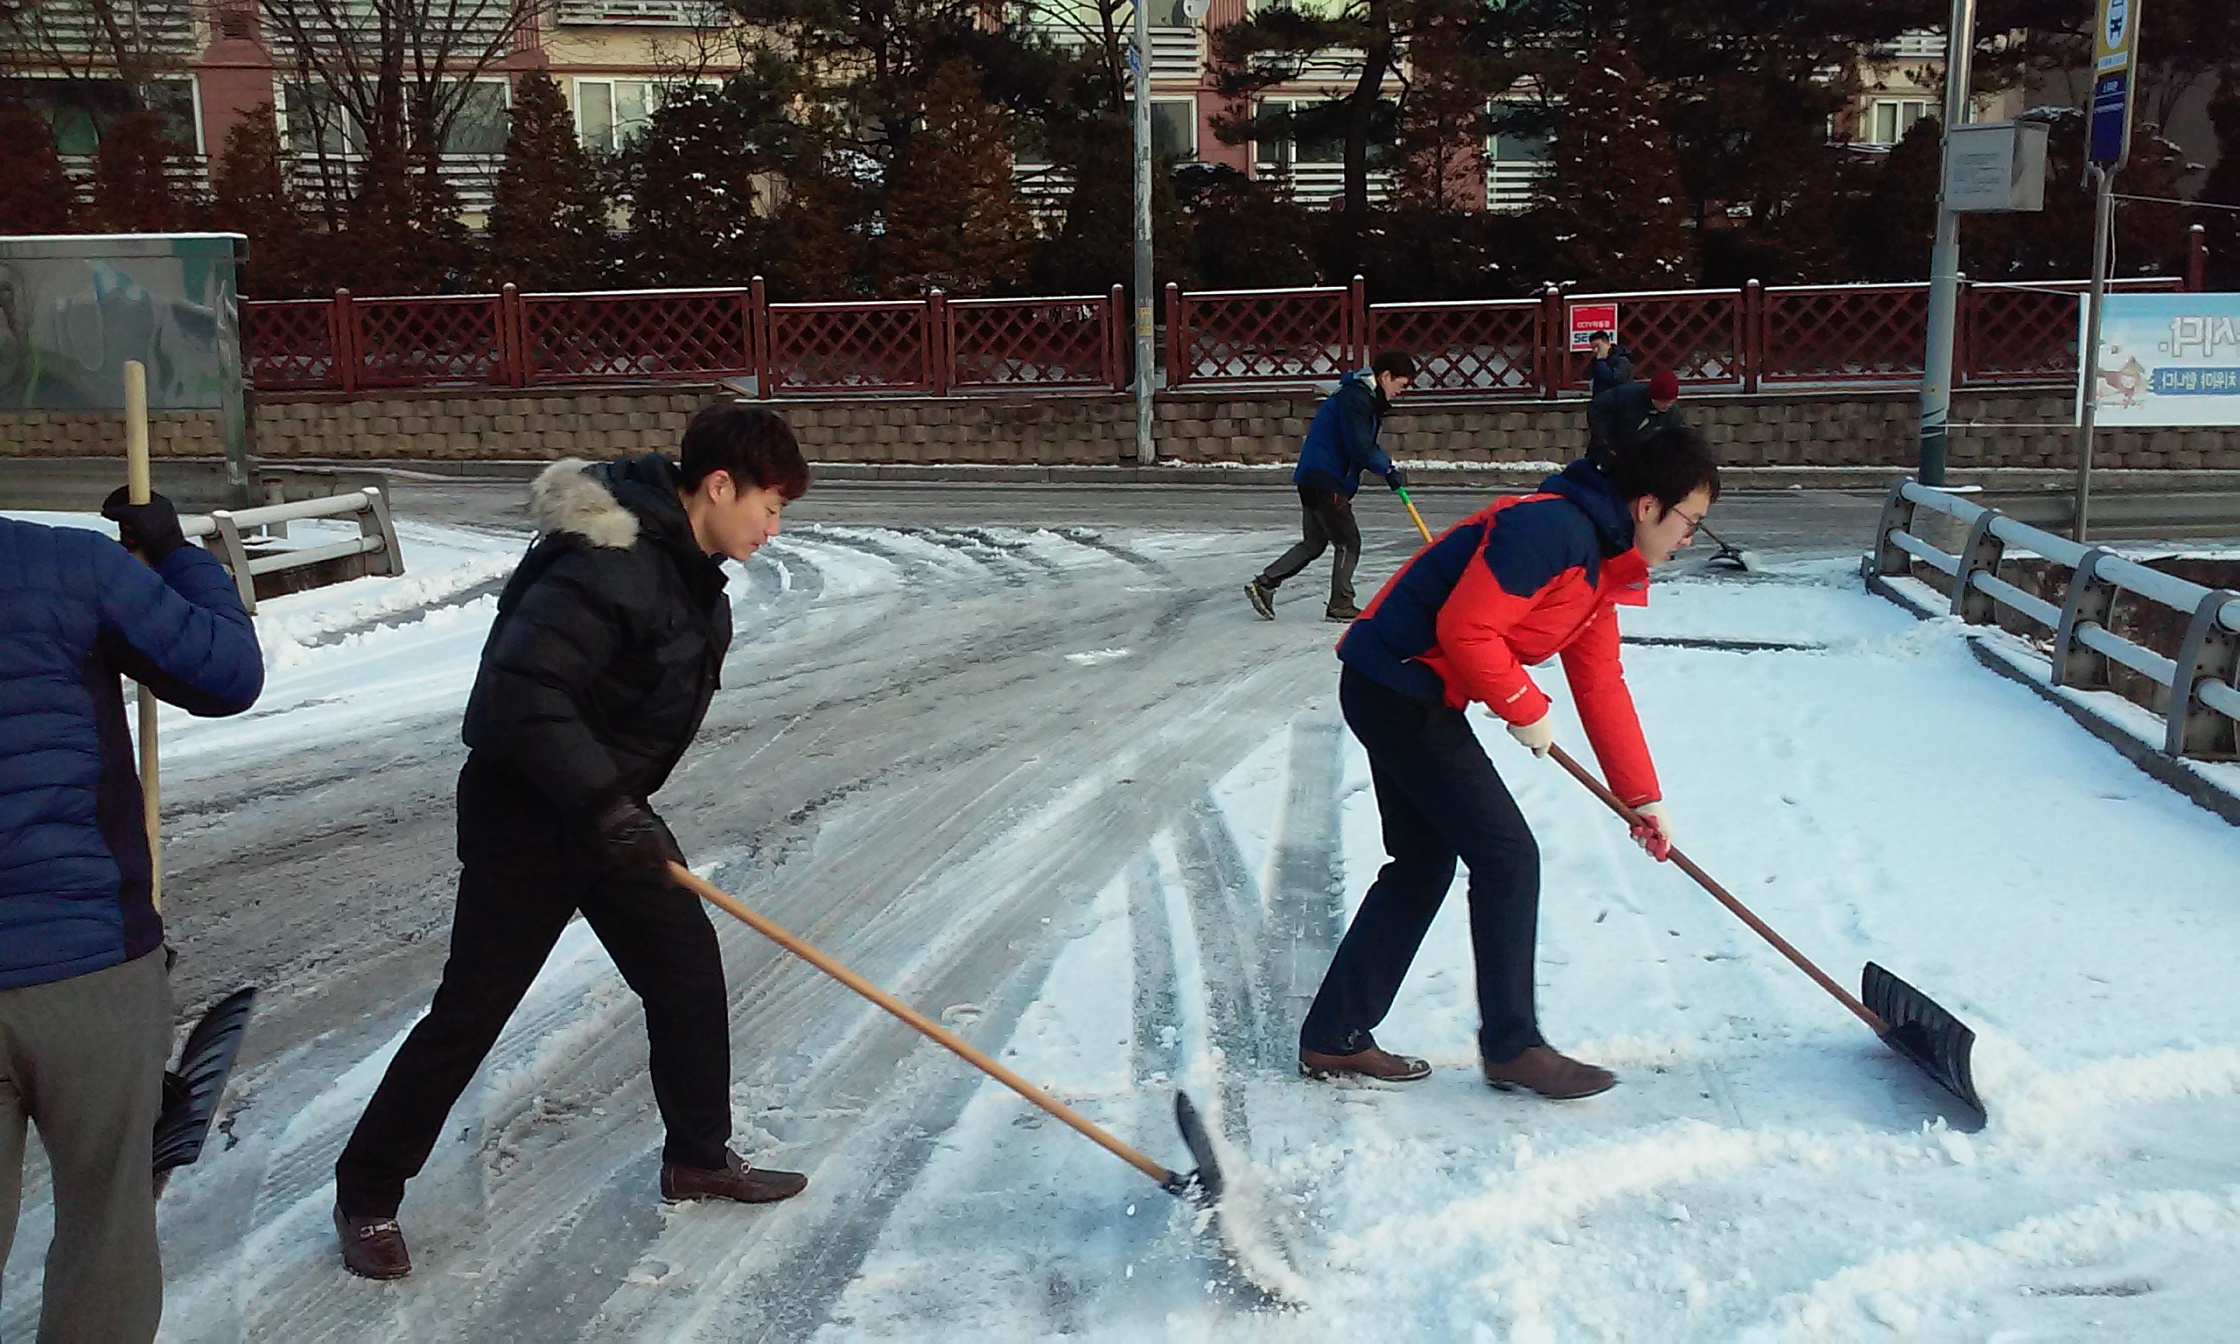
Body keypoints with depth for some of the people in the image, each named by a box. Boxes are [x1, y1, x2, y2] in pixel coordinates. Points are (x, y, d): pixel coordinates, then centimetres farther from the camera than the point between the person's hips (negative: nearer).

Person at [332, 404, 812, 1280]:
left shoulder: (688, 563, 3)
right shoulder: (609, 564, -28)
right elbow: (520, 691, -35)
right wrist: (603, 802, -36)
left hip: (607, 810, 9)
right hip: (525, 820, -9)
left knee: (688, 971, 11)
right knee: (470, 1012, 1)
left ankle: (698, 1158, 28)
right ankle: (367, 1194, 19)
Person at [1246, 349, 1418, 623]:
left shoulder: (1367, 397, 18)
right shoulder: (1355, 398, -16)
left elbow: (1366, 445, 22)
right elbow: (1360, 447, -21)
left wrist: (1387, 467, 9)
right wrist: (1387, 469, -9)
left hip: (1316, 478, 10)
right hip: (1325, 479, -10)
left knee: (1313, 543, 15)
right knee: (1348, 541, -2)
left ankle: (1264, 584, 13)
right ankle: (1340, 605, 4)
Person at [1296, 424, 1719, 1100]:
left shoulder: (1600, 562, 13)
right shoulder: (1550, 528, -20)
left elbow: (1601, 685, 17)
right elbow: (1465, 628, -26)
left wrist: (1644, 797, 16)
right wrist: (1526, 709, -12)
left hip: (1410, 698, 11)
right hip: (1397, 685, -11)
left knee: (1424, 864, 15)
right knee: (1507, 856, -4)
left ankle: (1333, 1037, 22)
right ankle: (1511, 1045, 10)